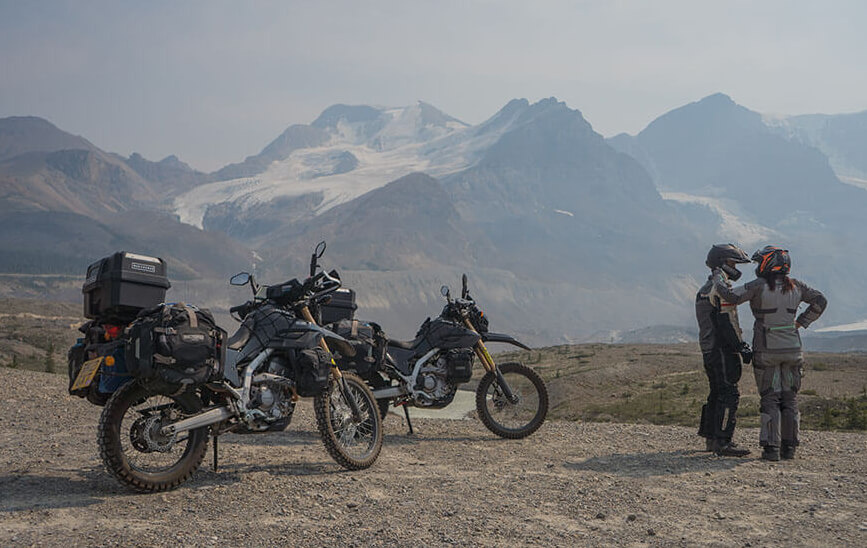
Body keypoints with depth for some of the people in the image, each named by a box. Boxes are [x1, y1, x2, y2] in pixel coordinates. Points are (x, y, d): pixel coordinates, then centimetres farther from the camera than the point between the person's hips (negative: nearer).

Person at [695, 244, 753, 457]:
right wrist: (741, 348, -16)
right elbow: (726, 323, -20)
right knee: (729, 395, -9)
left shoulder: (704, 290, 18)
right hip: (723, 350, -10)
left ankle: (710, 438, 22)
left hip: (708, 350, 10)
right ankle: (722, 442, -11)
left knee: (717, 393, 16)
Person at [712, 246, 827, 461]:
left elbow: (730, 296, -17)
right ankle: (789, 447, 14)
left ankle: (771, 447, -2)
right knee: (789, 398, 11)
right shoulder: (795, 286, 4)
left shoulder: (759, 286, -12)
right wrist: (801, 322, 15)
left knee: (770, 399, 2)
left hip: (767, 350, -4)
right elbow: (820, 301, 13)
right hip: (792, 349, 4)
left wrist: (719, 277, -1)